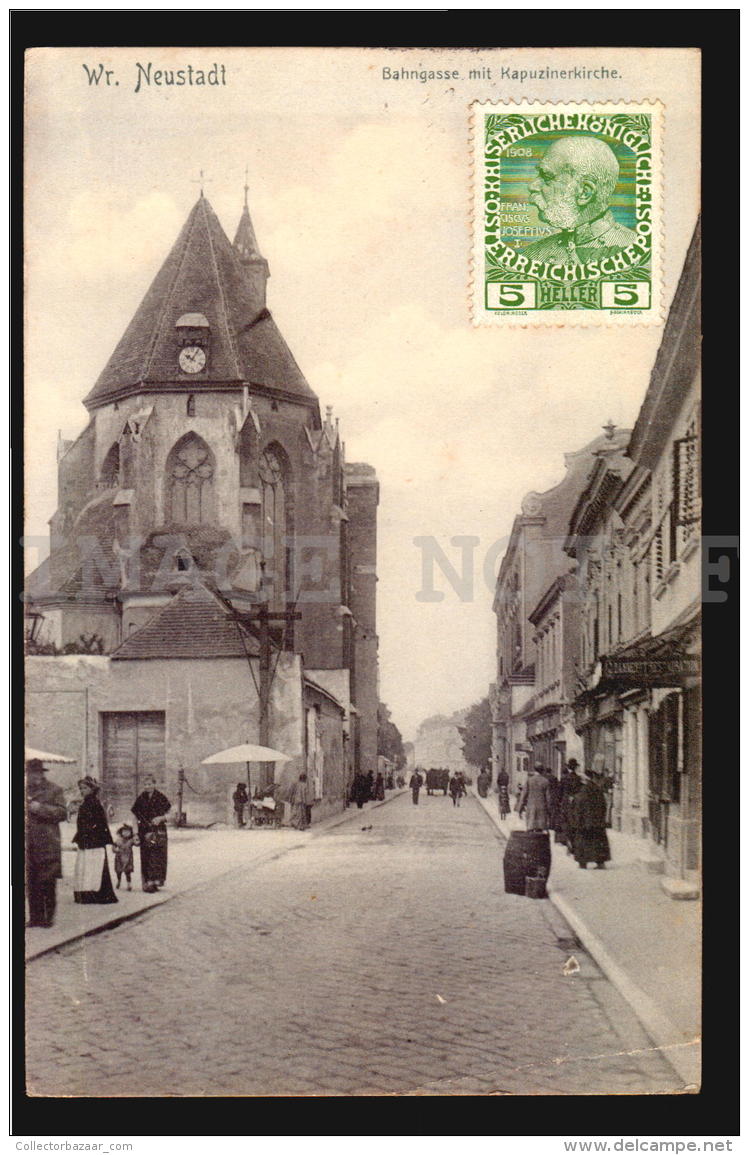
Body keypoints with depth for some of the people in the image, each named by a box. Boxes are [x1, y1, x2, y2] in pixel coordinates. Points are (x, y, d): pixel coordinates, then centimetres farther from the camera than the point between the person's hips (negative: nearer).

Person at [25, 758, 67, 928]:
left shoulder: (53, 790, 3)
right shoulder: (25, 790, 16)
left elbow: (62, 813, -5)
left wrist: (41, 808, -14)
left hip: (47, 845, -4)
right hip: (28, 845, 4)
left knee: (47, 883, -4)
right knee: (31, 883, 5)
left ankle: (48, 916, 4)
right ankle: (35, 916, 11)